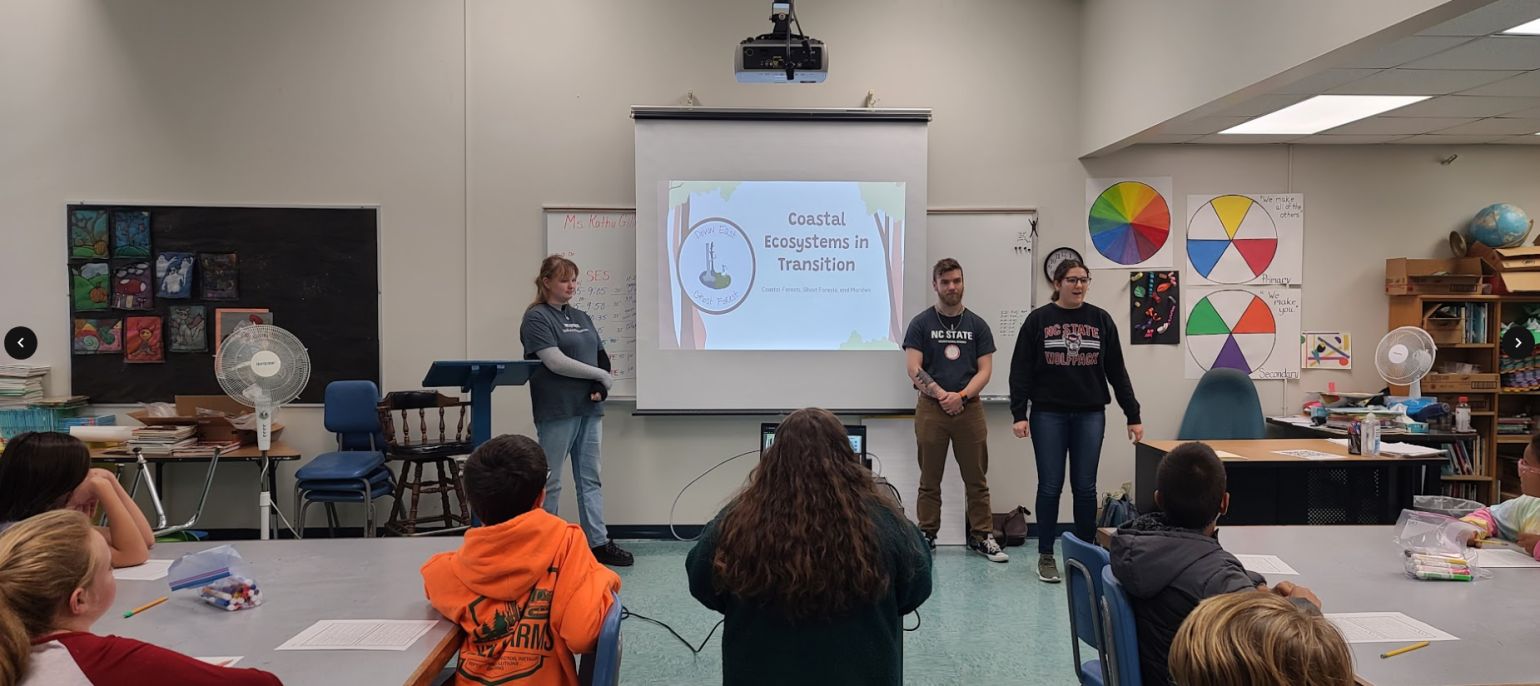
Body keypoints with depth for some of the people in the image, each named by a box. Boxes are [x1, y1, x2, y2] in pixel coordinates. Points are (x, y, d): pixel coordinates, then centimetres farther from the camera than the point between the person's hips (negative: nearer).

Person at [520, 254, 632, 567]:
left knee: (590, 478, 9)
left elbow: (602, 357, 14)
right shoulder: (537, 318, -6)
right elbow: (556, 362, -16)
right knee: (550, 482, 0)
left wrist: (601, 387, -6)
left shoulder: (582, 317, 16)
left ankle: (599, 543, 13)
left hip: (589, 409, 7)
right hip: (557, 411, -7)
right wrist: (601, 375, -10)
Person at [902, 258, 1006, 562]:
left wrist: (961, 396, -12)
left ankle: (982, 536, 11)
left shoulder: (977, 325, 9)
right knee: (930, 479, 5)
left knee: (976, 478, 3)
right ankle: (927, 535, 12)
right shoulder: (921, 324, 3)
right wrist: (942, 395, -15)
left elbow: (984, 370, 3)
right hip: (931, 408, -1)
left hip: (969, 408, 1)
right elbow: (914, 369, -4)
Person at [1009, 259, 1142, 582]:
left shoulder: (1101, 319, 6)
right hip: (1048, 415, -2)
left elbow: (1116, 371, 8)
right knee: (1050, 486, 2)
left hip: (1090, 415, 2)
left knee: (1085, 487, 6)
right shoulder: (1038, 320, 0)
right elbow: (1021, 371, -1)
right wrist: (1019, 414, -9)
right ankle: (1045, 556, 13)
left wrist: (1133, 415, 7)